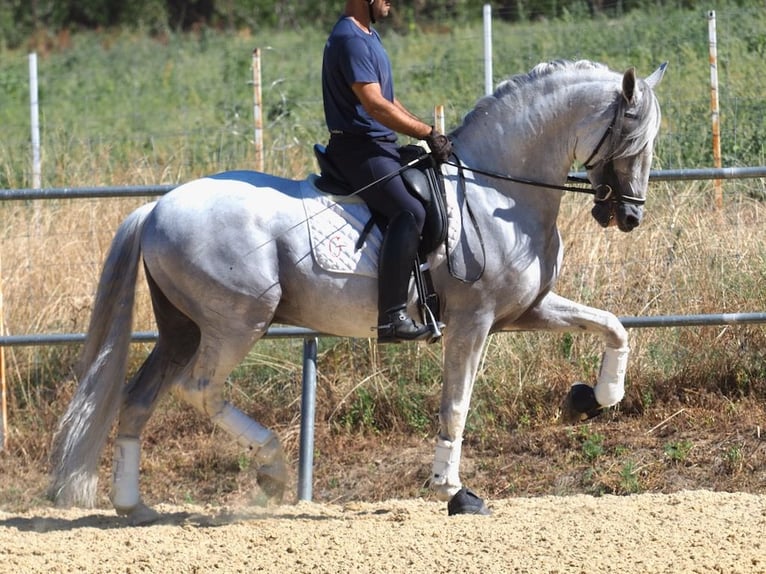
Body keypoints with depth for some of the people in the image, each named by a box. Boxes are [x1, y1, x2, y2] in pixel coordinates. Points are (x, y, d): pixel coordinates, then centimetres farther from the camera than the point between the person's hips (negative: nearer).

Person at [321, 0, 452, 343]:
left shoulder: (368, 36, 17)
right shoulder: (349, 39, -16)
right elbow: (375, 105, -23)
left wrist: (428, 133, 13)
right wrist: (428, 134, -18)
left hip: (382, 147, 11)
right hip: (359, 149, -11)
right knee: (410, 211, -28)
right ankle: (391, 317, -33)